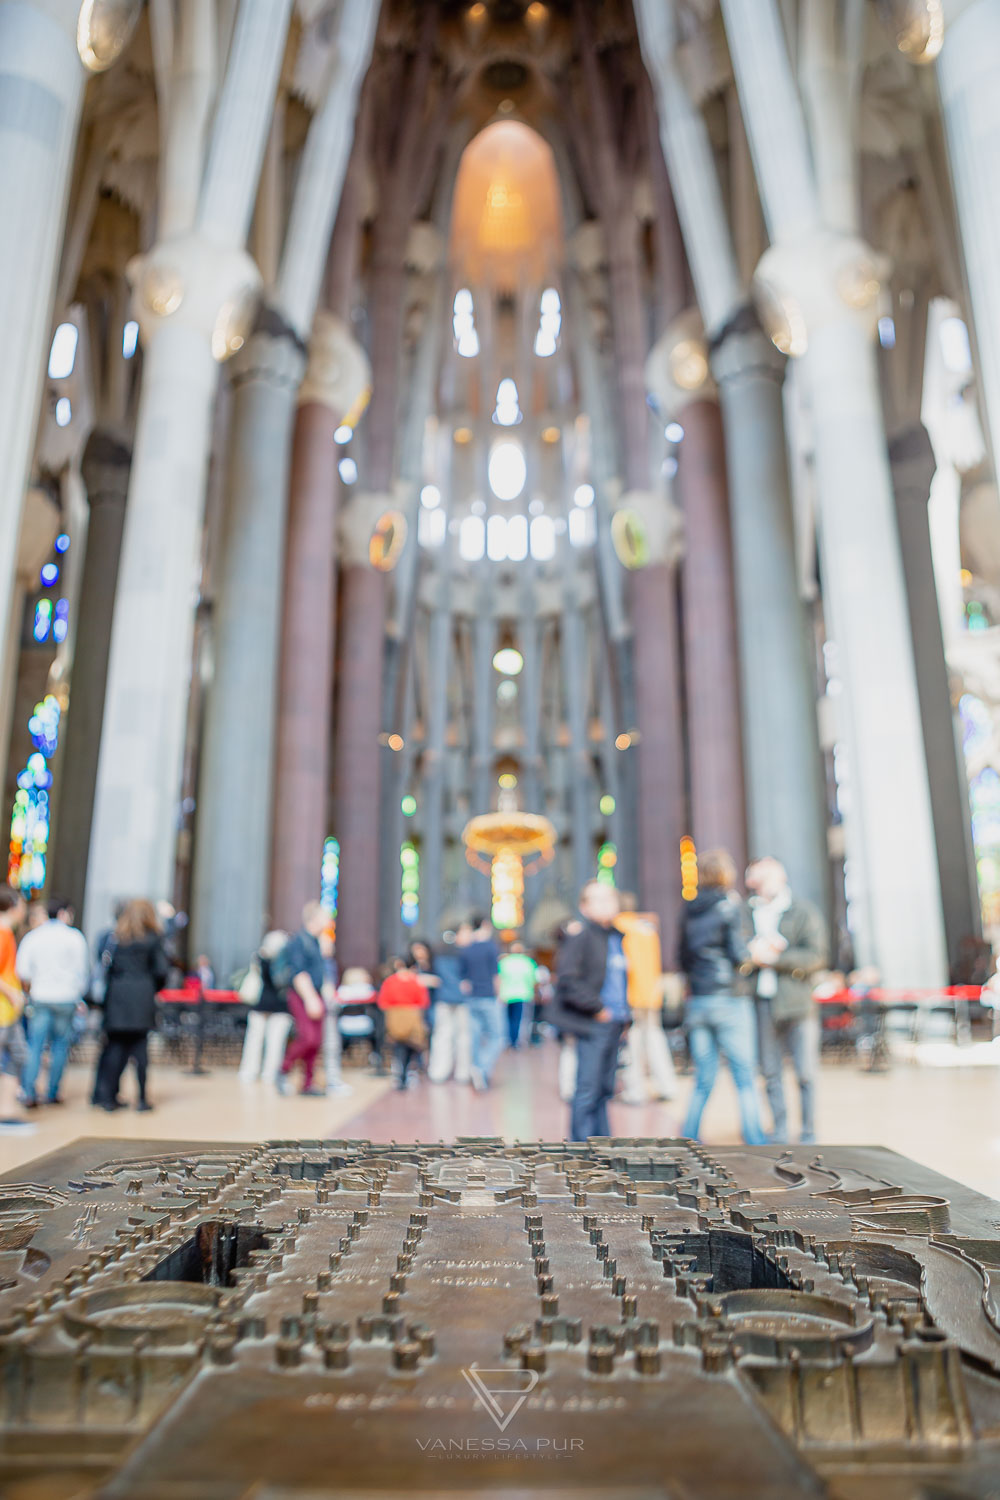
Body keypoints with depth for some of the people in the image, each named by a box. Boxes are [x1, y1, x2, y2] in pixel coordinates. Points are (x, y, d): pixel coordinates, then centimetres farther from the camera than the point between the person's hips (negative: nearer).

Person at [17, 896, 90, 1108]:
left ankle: (29, 1092, -7)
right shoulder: (75, 937, -1)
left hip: (40, 997, 2)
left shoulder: (32, 937, 6)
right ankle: (53, 1093, 11)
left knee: (35, 1045, 4)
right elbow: (82, 971, 0)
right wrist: (79, 997, 11)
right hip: (66, 998, -2)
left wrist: (31, 991, 18)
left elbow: (22, 972, 2)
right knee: (60, 1045, 7)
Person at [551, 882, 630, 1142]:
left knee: (604, 1089, 15)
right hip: (592, 1025, -8)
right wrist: (597, 1008, -15)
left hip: (613, 1024, 8)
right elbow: (567, 980, -18)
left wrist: (623, 1016, 18)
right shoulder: (580, 934, -10)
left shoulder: (615, 936, 15)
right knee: (588, 1090, -3)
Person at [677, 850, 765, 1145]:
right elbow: (738, 954, -12)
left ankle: (688, 1142, 11)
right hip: (728, 999, -5)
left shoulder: (689, 909, 10)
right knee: (745, 1079, 3)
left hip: (696, 1000, 6)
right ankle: (755, 1144, 5)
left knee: (703, 1082, 11)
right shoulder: (729, 905, -7)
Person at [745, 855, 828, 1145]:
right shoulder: (748, 912, 9)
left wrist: (774, 957, -14)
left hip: (796, 1002, -2)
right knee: (771, 1073, 8)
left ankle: (809, 1133, 17)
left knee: (806, 1073, 2)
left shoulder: (804, 912, 2)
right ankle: (779, 1133, 19)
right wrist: (755, 952, -15)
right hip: (762, 1003, 2)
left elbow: (815, 957, -7)